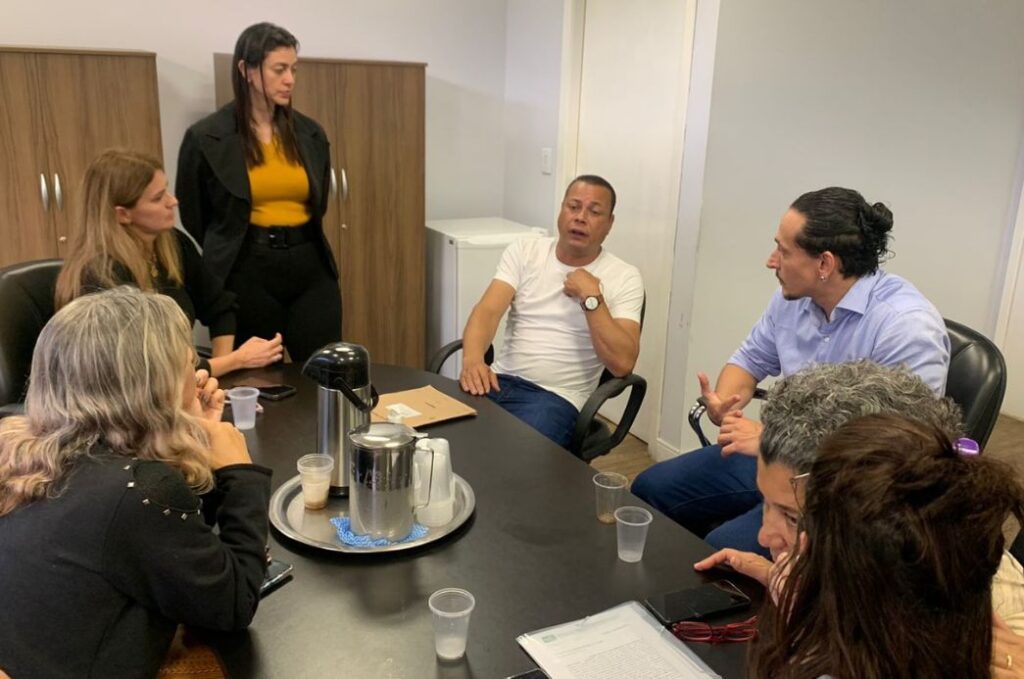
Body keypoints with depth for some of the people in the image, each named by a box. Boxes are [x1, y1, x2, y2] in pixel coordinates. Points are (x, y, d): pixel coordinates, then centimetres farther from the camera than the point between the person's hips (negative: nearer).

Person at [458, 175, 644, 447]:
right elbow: (488, 311, -7)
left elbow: (622, 363, -10)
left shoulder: (623, 277, 0)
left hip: (556, 396, -3)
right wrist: (472, 359, -26)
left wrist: (591, 297, -14)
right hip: (500, 380, 3)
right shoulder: (524, 251, 8)